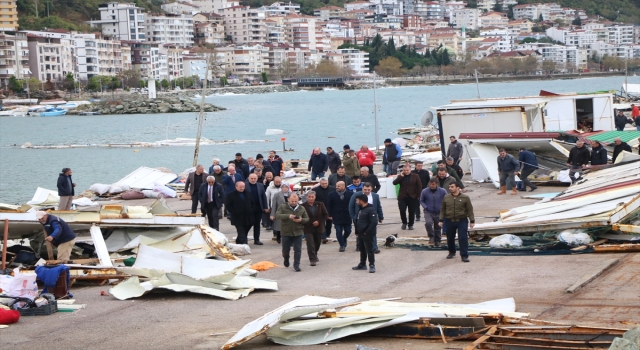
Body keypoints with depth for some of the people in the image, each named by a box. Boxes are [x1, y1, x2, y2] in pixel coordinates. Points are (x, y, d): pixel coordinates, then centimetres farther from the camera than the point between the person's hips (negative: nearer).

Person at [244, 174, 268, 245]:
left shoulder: (261, 186, 9)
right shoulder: (244, 185, -3)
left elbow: (263, 196, 10)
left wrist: (265, 207, 5)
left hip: (259, 208, 4)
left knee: (257, 224, 8)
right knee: (250, 223, -2)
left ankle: (256, 240, 13)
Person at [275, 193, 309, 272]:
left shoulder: (301, 208, 6)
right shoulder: (283, 207, -2)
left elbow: (307, 219, 9)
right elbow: (277, 215, -16)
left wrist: (301, 220, -15)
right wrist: (288, 216, -30)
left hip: (298, 233, 1)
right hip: (286, 233, -1)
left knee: (298, 250, -5)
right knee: (286, 249, 10)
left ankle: (296, 265, 3)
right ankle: (286, 259, 41)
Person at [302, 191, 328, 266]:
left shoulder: (320, 205, 1)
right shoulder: (303, 206, -8)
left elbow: (325, 215, 3)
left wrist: (319, 222, -10)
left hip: (318, 228, 4)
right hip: (308, 229, -4)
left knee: (317, 243, 18)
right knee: (310, 244, -11)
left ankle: (314, 255, 41)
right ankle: (312, 259, -8)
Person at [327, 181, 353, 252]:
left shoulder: (350, 194, -5)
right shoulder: (332, 195, -3)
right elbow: (329, 206, 1)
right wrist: (330, 215, -4)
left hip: (347, 217, 0)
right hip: (336, 217, 0)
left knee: (348, 230, 9)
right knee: (338, 232, -1)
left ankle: (344, 240, 38)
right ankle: (342, 245, 8)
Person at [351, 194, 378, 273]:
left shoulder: (371, 210, -16)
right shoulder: (361, 210, 15)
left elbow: (374, 222, -23)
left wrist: (367, 232, -21)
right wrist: (357, 232, 15)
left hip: (368, 234, -10)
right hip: (360, 234, 10)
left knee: (369, 250, -5)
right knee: (362, 249, 16)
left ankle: (372, 265, 0)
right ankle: (362, 264, 26)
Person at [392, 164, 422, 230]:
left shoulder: (415, 177, 2)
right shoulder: (400, 177, 6)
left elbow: (419, 187, 1)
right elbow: (394, 183, -8)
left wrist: (418, 196, -6)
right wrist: (401, 176, -13)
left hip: (412, 197, -1)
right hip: (402, 197, 1)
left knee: (412, 212, 3)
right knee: (402, 210, -5)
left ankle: (411, 225, 17)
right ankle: (404, 223, 17)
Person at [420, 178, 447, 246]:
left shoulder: (442, 191, -7)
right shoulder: (425, 191, -7)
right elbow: (421, 200, 7)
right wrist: (425, 207, -9)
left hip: (439, 213, 1)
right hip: (428, 212, -1)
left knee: (438, 228, 11)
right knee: (428, 223, -27)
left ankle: (437, 241, 31)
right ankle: (431, 237, -7)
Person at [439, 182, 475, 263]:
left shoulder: (465, 198, -4)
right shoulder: (446, 198, 3)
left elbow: (470, 210, -1)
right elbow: (442, 210, 9)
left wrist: (472, 221, -4)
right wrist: (441, 220, 4)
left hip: (462, 221, -3)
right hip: (449, 221, 3)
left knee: (463, 238, -8)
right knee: (450, 238, 12)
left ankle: (464, 255, -4)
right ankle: (452, 252, 33)